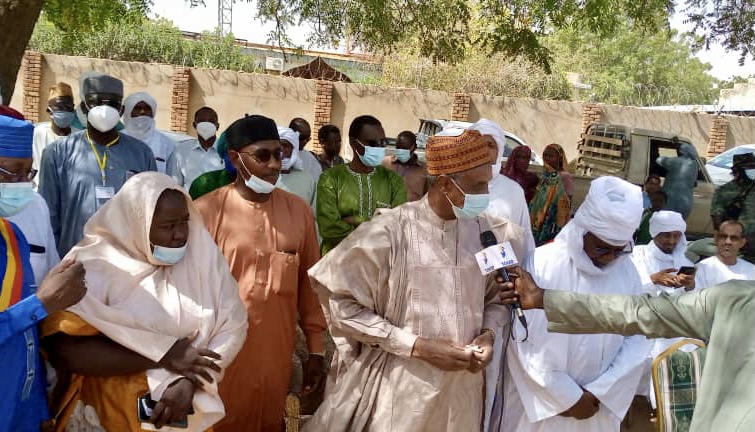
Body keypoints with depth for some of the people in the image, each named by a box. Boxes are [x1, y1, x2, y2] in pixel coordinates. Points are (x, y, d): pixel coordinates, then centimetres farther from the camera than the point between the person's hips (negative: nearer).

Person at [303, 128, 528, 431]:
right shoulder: (389, 231, -15)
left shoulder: (489, 233, -2)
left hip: (462, 385, 4)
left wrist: (488, 333, -8)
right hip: (398, 386, -4)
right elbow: (341, 302, -12)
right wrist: (417, 346, -15)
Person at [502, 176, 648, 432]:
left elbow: (636, 341, 0)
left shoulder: (627, 272, -2)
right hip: (540, 402, -3)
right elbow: (522, 342, -15)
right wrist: (568, 397, -11)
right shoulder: (541, 264, -15)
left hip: (598, 409, 3)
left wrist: (597, 393, -8)